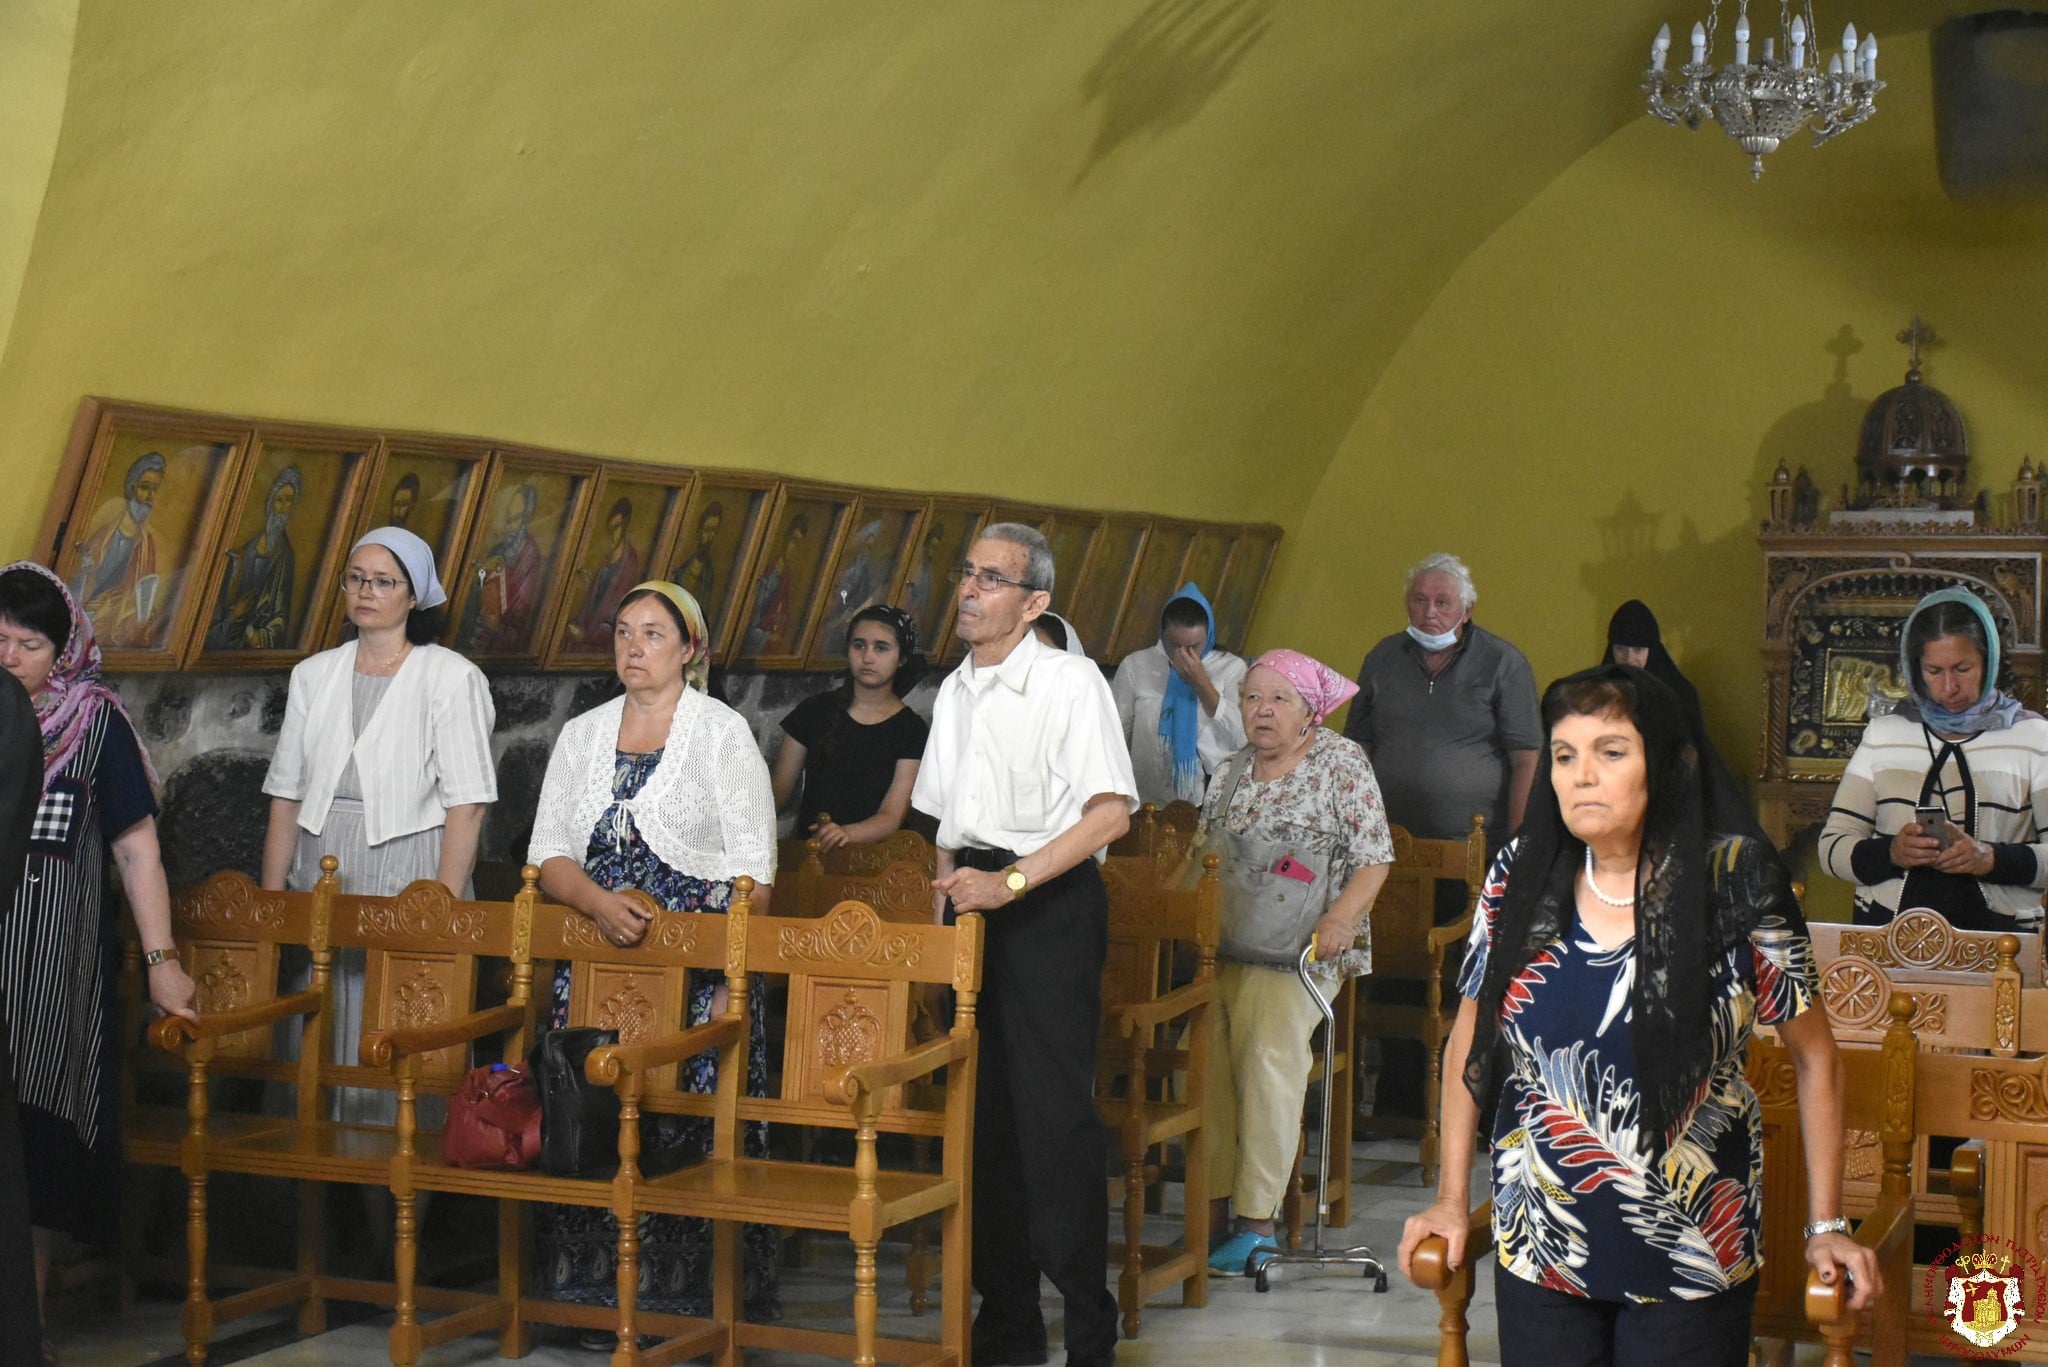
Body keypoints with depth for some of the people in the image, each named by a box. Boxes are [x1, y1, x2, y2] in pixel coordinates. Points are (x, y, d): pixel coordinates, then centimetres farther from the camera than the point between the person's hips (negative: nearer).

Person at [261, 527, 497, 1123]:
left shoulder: (452, 678, -3)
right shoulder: (313, 676, 12)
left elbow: (466, 805, -9)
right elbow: (286, 797, 13)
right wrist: (270, 899, 6)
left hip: (405, 879, -4)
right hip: (320, 883, 4)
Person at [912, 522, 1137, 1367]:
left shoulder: (1069, 681, -8)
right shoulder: (955, 690, 15)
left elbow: (1111, 812, -15)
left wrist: (1009, 882, -20)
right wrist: (948, 880, 11)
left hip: (1049, 906, -7)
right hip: (972, 903, 7)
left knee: (1054, 1114, -8)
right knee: (983, 1106, 9)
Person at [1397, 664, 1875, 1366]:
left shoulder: (1736, 884, -9)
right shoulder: (1520, 879, -2)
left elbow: (1814, 1054, -1)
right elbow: (1470, 1038, 9)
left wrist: (1826, 1226, -1)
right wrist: (1451, 1199, 7)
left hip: (1692, 1261, -2)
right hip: (1539, 1252, 2)